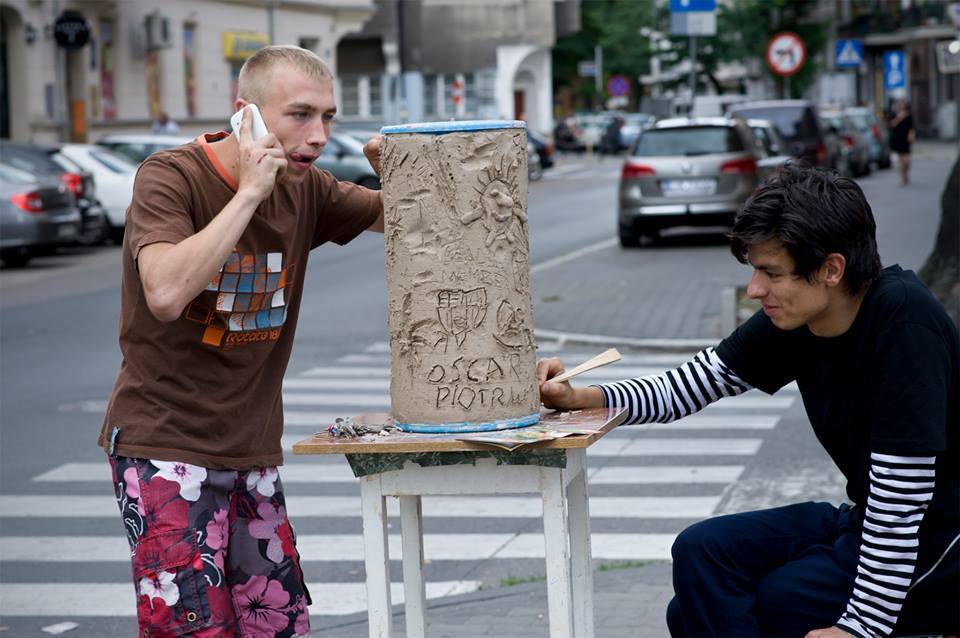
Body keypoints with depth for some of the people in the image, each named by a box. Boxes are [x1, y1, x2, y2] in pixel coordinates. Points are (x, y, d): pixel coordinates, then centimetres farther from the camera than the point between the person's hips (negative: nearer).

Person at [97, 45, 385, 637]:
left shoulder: (303, 189, 5)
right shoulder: (171, 177, -12)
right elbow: (166, 293, -29)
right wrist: (250, 192, -24)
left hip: (254, 454, 7)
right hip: (165, 447, -6)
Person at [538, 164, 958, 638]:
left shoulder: (903, 318, -26)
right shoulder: (792, 321, -3)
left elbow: (902, 492, -27)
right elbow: (685, 388, 4)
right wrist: (576, 398, -12)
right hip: (867, 520, 7)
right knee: (702, 552, -6)